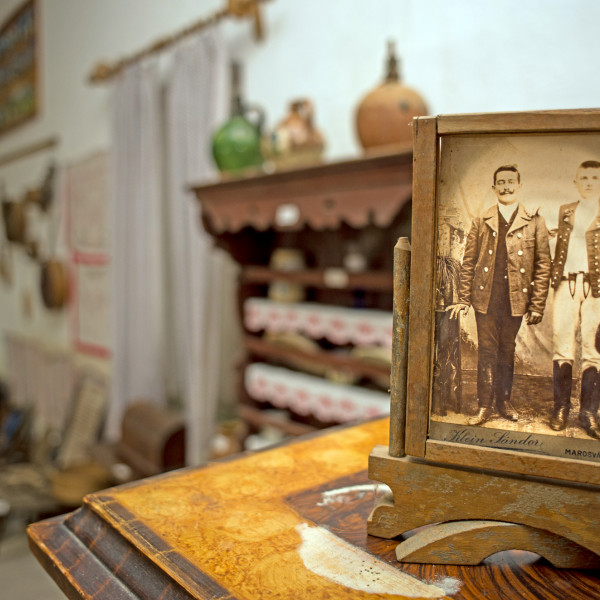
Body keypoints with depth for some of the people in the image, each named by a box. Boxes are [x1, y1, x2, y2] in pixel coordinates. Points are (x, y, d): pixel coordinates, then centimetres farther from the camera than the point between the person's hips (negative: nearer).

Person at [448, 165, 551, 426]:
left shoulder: (535, 222, 3)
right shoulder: (481, 222, 6)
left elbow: (542, 266, 2)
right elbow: (468, 262, 6)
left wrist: (537, 305, -3)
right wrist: (463, 299, 2)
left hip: (516, 299, 0)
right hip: (486, 298, 0)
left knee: (507, 350, 12)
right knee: (486, 351, 3)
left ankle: (504, 400, 27)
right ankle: (484, 406, 12)